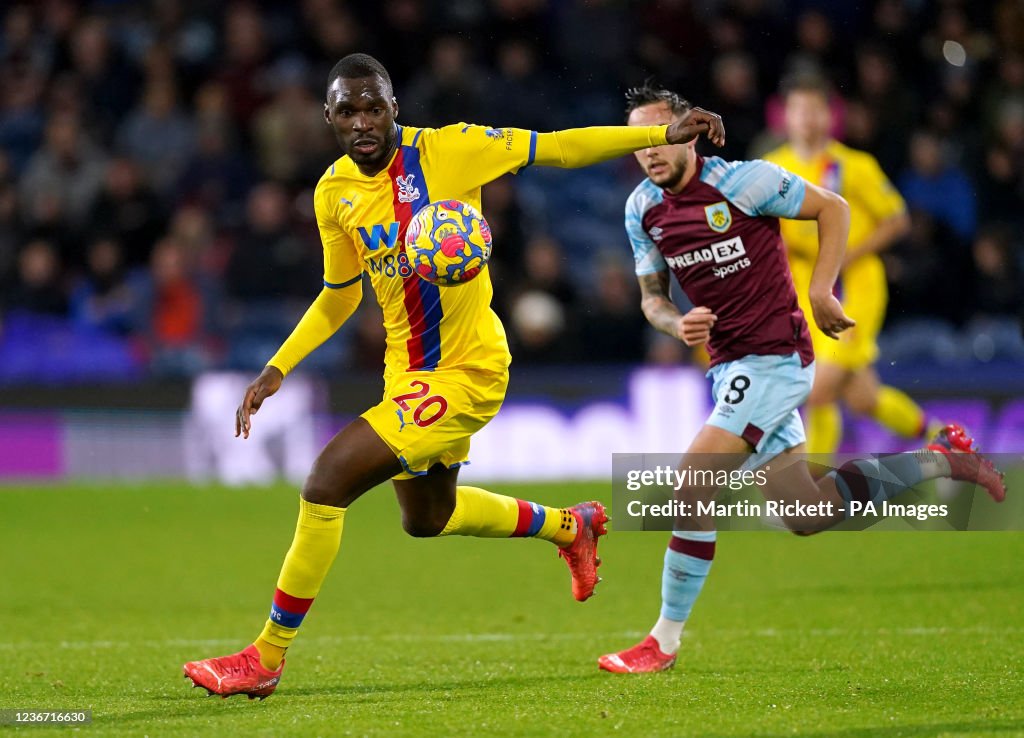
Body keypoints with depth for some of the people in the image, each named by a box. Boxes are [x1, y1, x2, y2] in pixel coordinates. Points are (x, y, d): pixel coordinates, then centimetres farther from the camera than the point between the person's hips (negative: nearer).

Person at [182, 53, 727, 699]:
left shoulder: (447, 150, -16)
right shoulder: (334, 193, 2)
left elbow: (559, 149, -10)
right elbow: (340, 295, 16)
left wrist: (665, 135, -17)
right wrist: (278, 369, 7)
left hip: (468, 368, -8)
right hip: (409, 370, 8)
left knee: (330, 477, -21)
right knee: (427, 518, 27)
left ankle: (268, 657, -10)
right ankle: (568, 527, 53)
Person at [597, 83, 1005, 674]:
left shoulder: (741, 181, -14)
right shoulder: (643, 210, 5)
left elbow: (833, 208, -3)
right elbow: (653, 297, 14)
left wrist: (820, 293, -10)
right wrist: (678, 324, -9)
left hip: (774, 356, -8)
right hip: (731, 366, 8)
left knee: (692, 485, -17)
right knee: (808, 515, 10)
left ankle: (665, 641, -8)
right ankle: (944, 460, 28)